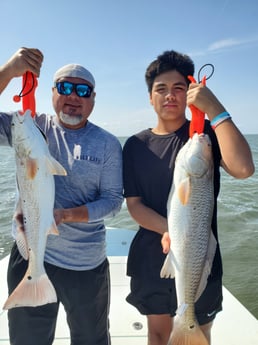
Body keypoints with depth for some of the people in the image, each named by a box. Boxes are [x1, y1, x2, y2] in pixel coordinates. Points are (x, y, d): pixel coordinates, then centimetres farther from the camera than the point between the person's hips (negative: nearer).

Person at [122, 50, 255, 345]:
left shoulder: (207, 133, -6)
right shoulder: (135, 145, 0)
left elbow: (243, 169, -25)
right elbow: (134, 204, -4)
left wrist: (214, 109, -26)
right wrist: (171, 230, -20)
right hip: (150, 259, 3)